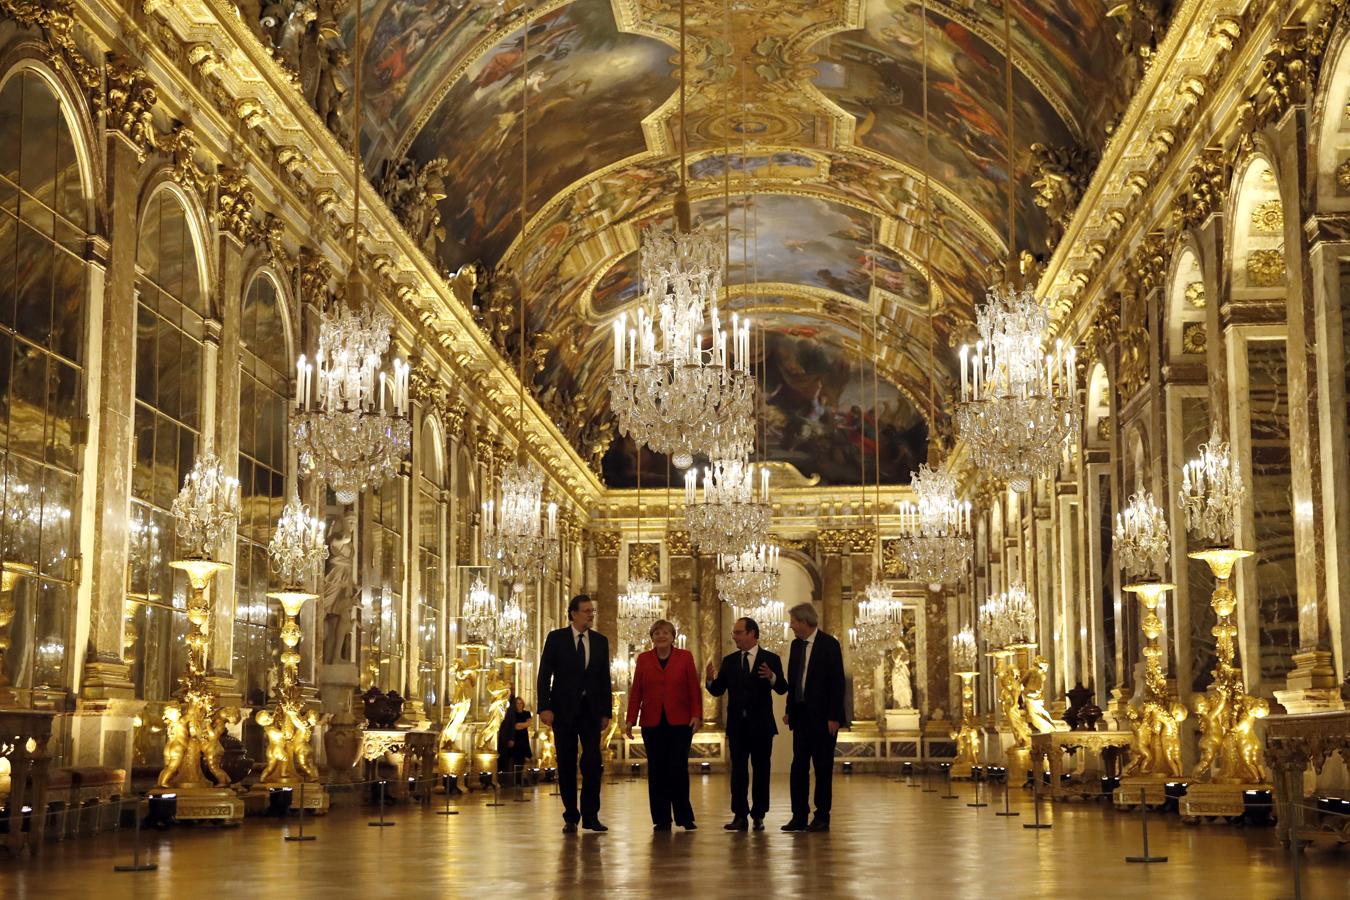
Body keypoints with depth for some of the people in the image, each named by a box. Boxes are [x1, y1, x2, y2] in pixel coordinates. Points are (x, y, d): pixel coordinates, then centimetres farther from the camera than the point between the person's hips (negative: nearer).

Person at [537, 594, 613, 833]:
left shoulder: (600, 641, 8)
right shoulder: (556, 638, 0)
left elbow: (605, 679, 10)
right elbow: (544, 675, -4)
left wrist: (606, 712, 5)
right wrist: (545, 707, -12)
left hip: (590, 710, 2)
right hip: (563, 710, -2)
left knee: (593, 763, -6)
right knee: (566, 764, 3)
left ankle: (590, 816, 1)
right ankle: (571, 817, 11)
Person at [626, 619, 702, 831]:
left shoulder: (685, 657, 5)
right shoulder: (643, 659, 9)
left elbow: (694, 689, 1)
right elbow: (636, 692, 7)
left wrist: (697, 715, -9)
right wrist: (631, 719, 2)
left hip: (680, 722, -2)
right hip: (652, 723, 2)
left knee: (679, 769, -4)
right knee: (657, 771, 2)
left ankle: (684, 817, 5)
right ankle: (661, 820, 8)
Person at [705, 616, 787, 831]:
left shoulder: (771, 659, -2)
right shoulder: (729, 661, 8)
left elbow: (782, 688, -12)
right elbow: (718, 691, 3)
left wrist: (772, 677, -33)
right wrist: (711, 680, -18)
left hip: (761, 724, -3)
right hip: (737, 724, 3)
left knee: (761, 770, 4)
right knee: (738, 770, 2)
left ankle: (758, 816, 11)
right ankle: (740, 816, 4)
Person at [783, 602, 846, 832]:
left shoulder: (829, 644, -9)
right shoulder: (796, 645, 11)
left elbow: (837, 682, -12)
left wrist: (833, 717, -15)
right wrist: (790, 710, 11)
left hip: (822, 717, -6)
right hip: (801, 716, 6)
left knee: (823, 768, 1)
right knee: (799, 766, 4)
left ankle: (822, 818, 6)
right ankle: (799, 817, 8)